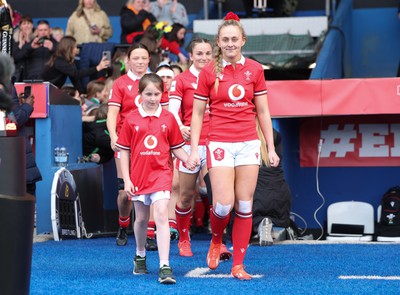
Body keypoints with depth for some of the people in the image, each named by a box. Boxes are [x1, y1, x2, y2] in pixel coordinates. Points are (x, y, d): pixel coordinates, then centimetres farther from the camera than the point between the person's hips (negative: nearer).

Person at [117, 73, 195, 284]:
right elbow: (124, 151, 3)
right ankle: (140, 256, 40)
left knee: (161, 215, -15)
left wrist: (188, 160, -12)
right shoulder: (131, 119, 0)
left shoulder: (168, 118, 1)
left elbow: (176, 147, 7)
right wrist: (126, 179, -1)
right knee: (141, 218, 14)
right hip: (138, 176, 2)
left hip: (161, 174, -1)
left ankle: (164, 267, -19)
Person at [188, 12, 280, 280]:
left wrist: (271, 148, 7)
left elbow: (263, 112, 9)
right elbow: (197, 113, 5)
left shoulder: (255, 70, 4)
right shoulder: (209, 72, 0)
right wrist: (194, 149, -1)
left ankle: (238, 265, 8)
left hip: (249, 144, 2)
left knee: (245, 205, 1)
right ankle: (216, 241, 21)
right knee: (223, 204, -12)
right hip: (220, 144, -2)